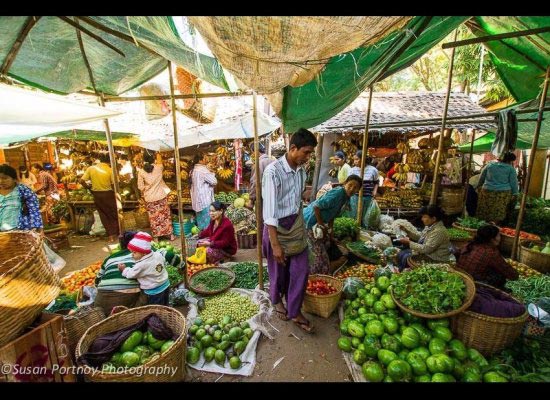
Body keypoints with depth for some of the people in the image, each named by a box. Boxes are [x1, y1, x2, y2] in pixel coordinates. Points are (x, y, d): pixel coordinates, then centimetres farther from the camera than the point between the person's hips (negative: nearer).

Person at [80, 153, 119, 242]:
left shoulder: (91, 168, -1)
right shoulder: (110, 170, -11)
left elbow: (82, 181, -3)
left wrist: (89, 188, 12)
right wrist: (115, 193, 3)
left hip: (97, 194, 3)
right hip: (108, 194, -3)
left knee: (104, 215, 12)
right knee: (113, 214, 13)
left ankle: (111, 234, 14)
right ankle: (115, 233, 16)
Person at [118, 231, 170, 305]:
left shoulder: (141, 265, -26)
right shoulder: (158, 255, -7)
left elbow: (131, 274, -11)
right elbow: (164, 262, 12)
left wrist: (124, 269, 7)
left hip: (154, 291, -7)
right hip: (165, 285, 8)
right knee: (164, 306, 23)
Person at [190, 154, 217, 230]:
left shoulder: (194, 170, 13)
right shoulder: (203, 169, -17)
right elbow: (214, 181, -16)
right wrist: (212, 174, 1)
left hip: (198, 199, 10)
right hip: (204, 200, -10)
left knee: (200, 220, 16)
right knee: (206, 222, -2)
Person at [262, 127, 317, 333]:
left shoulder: (301, 171, 0)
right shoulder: (273, 171, -23)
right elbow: (269, 210, -23)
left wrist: (300, 225, 17)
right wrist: (275, 244, -22)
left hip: (297, 225, 6)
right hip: (277, 227, -6)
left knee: (301, 270, 11)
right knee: (279, 270, 15)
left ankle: (295, 312, 30)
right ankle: (277, 301, 45)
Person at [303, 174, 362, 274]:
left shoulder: (345, 197, 6)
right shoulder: (337, 194, -24)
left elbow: (332, 216, 13)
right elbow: (316, 207, -28)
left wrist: (330, 234, 14)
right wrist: (321, 224, -18)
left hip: (318, 222, 10)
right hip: (310, 222, -10)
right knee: (321, 256, -8)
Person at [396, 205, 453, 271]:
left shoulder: (439, 231, -28)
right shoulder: (430, 226, 1)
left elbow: (426, 249, -29)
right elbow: (420, 237, 15)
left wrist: (409, 242, -21)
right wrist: (407, 231, 3)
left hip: (434, 260, -9)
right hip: (426, 252, 9)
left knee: (406, 258, -17)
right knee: (401, 254, 1)